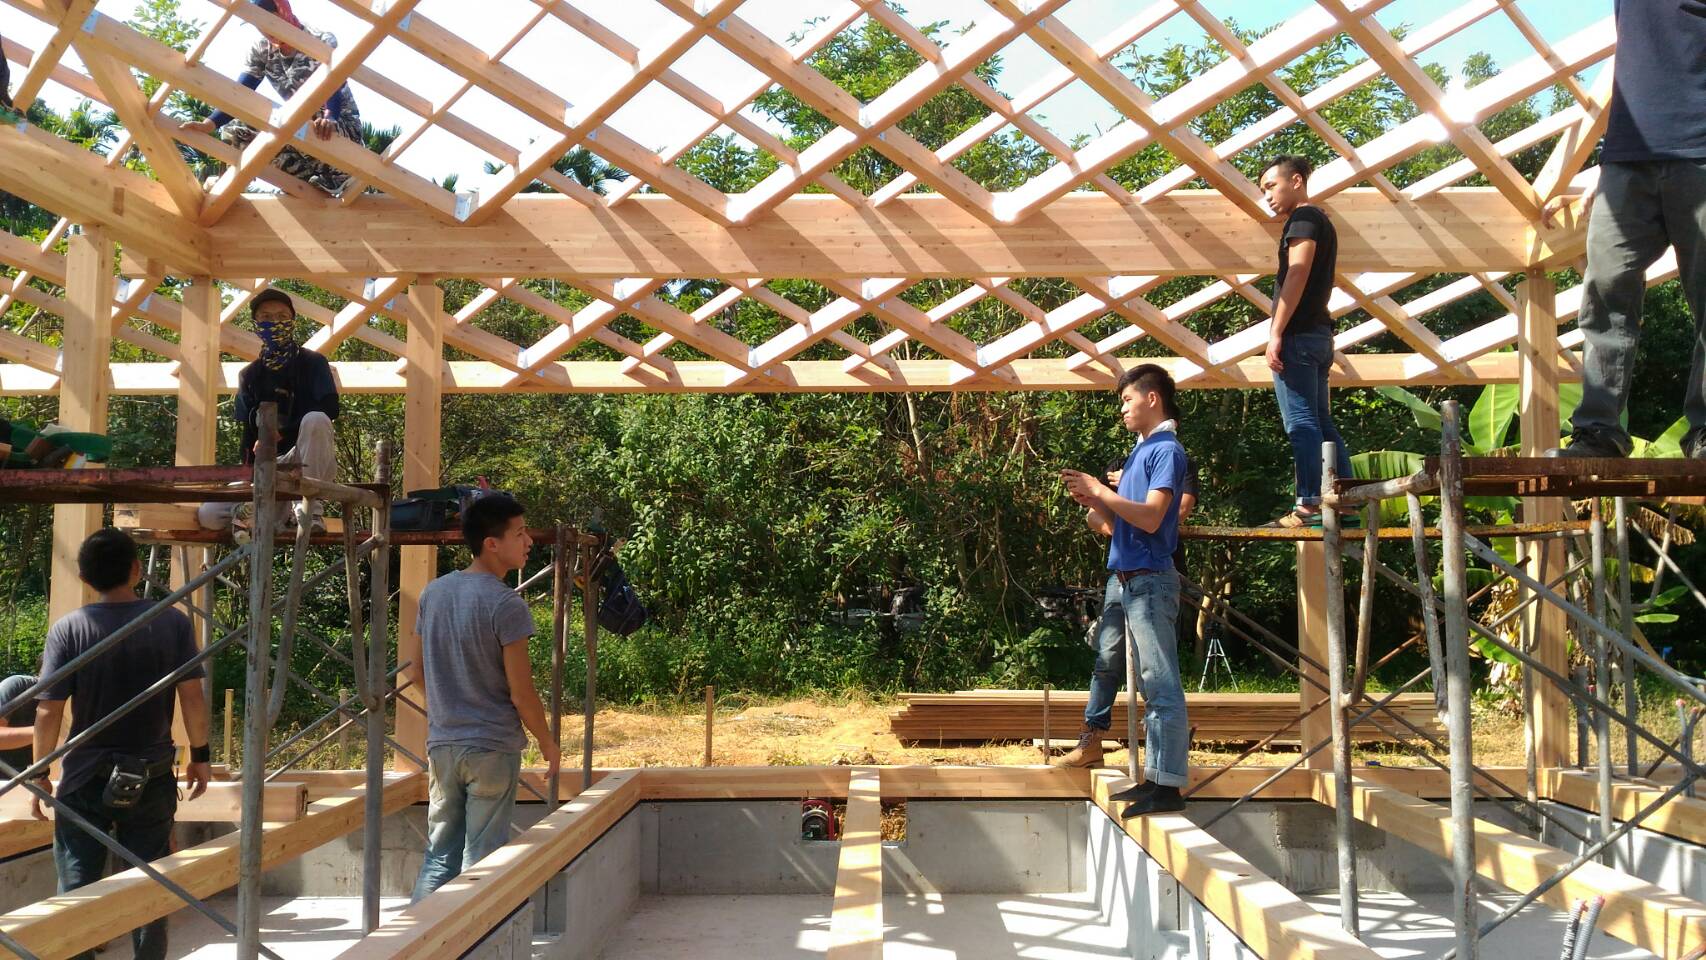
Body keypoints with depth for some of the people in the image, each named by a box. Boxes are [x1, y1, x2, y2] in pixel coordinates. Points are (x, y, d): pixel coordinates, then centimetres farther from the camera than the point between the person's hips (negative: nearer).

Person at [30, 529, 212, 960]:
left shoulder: (67, 629, -8)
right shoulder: (173, 622, -7)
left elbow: (48, 713, -8)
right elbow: (192, 698, -6)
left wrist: (40, 776, 4)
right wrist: (200, 755, 6)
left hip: (85, 779, -1)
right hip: (152, 778, 1)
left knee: (77, 889, 10)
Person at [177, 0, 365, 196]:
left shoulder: (323, 43, -17)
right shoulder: (260, 49, -1)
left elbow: (334, 92, -32)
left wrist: (328, 121, -56)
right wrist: (208, 125, -27)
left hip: (342, 124, -7)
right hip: (302, 122, 7)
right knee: (233, 130, -11)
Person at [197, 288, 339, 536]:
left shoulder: (312, 363, 0)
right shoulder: (249, 375, 11)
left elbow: (330, 409, -15)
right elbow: (248, 431, 7)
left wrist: (281, 432, -20)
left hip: (312, 464, -3)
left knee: (315, 420, -38)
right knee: (208, 516, -17)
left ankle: (311, 511, -28)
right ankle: (283, 513, 0)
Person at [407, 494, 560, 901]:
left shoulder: (433, 593, 5)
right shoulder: (507, 605, -16)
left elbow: (415, 672, 12)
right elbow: (521, 693, -15)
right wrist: (548, 744, -1)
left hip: (442, 743, 6)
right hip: (493, 747, -6)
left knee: (439, 854, 14)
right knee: (482, 859, 3)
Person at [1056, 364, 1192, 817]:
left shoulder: (1166, 450, -8)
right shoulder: (1140, 451, 18)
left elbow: (1151, 518, -22)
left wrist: (1100, 490, -16)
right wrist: (1090, 503, 3)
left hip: (1149, 582, -10)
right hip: (1121, 578, 10)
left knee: (1159, 682, -9)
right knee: (1106, 663, 21)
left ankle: (1166, 784, -9)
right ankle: (1091, 741, 37)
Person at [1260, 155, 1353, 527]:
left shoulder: (1303, 218, -6)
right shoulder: (1322, 221, 23)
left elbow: (1297, 276, -17)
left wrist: (1276, 333, -19)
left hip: (1299, 334, -10)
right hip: (1319, 335, 10)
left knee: (1301, 423, -10)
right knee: (1321, 423, 12)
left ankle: (1309, 505, -11)